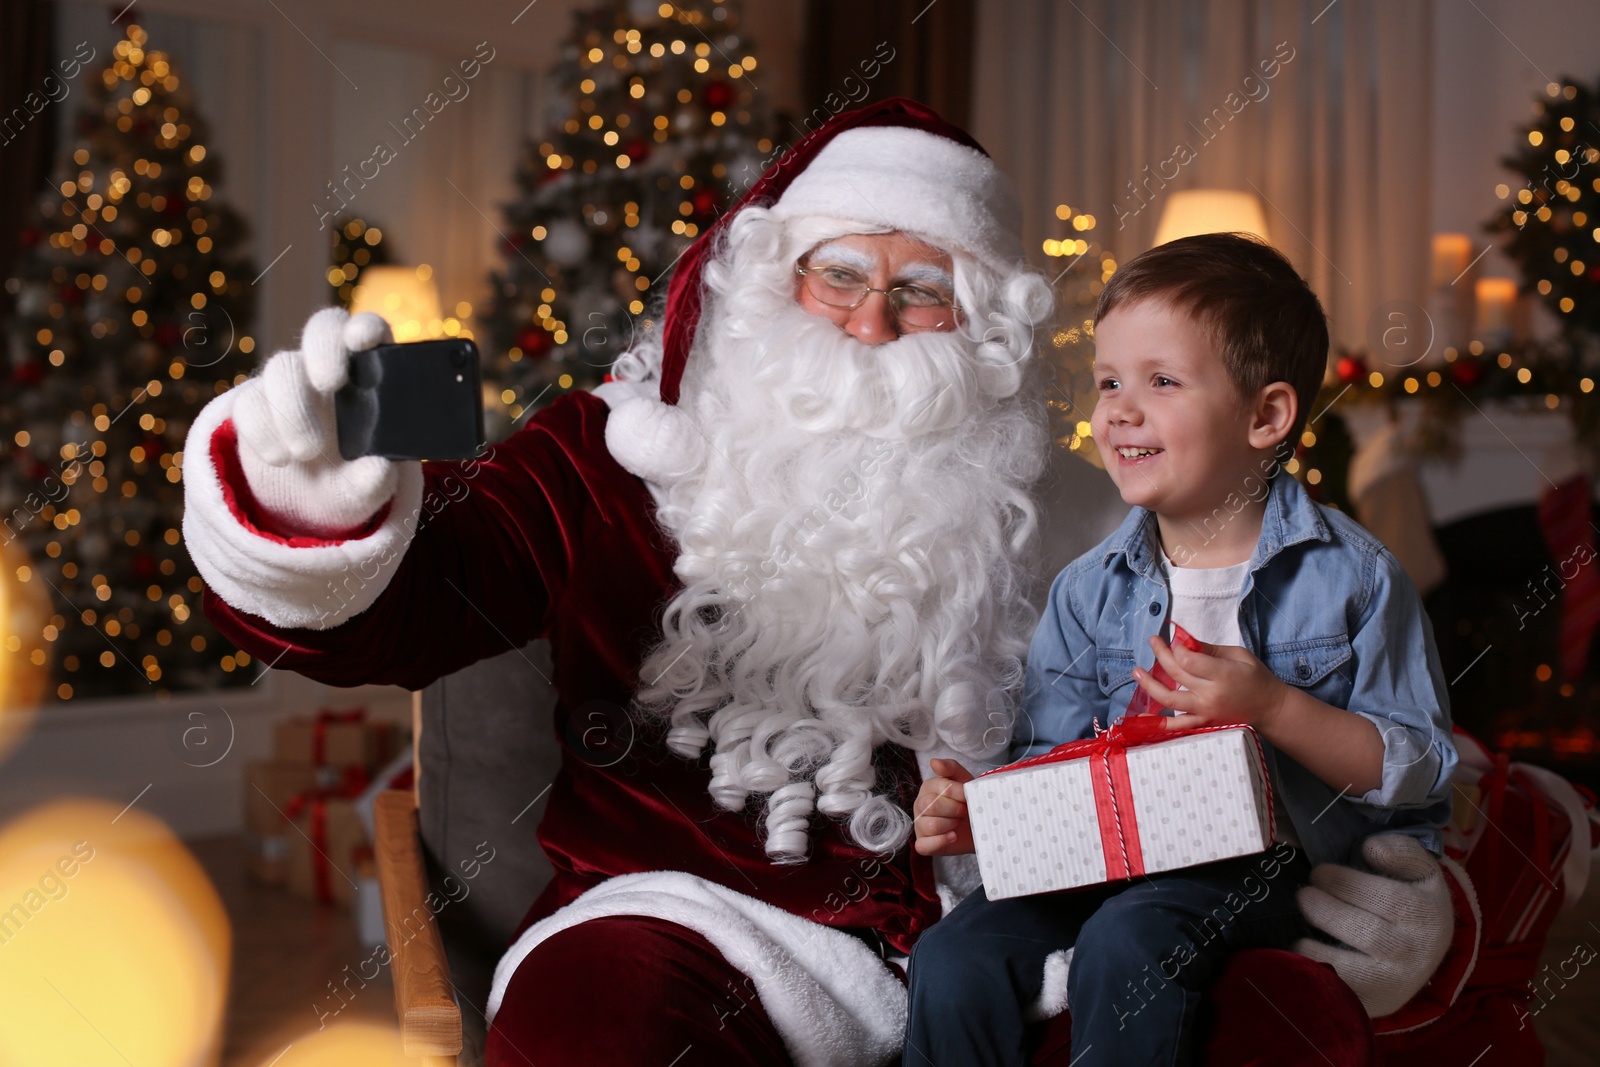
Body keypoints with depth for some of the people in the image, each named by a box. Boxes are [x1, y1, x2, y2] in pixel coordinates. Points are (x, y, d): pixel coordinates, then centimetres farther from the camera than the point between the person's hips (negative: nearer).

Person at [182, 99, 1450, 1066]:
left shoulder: (1015, 504, 12)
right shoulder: (624, 455, 4)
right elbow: (393, 604, -12)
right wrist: (322, 502, -36)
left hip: (966, 922, 3)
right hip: (689, 911, -3)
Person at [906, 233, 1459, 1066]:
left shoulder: (1351, 576, -4)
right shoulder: (1088, 591, 8)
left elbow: (1420, 770, -4)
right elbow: (1051, 762, 11)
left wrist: (1273, 707, -19)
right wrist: (975, 810, -11)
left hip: (1276, 861, -4)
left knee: (1126, 940, -32)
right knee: (953, 959, -19)